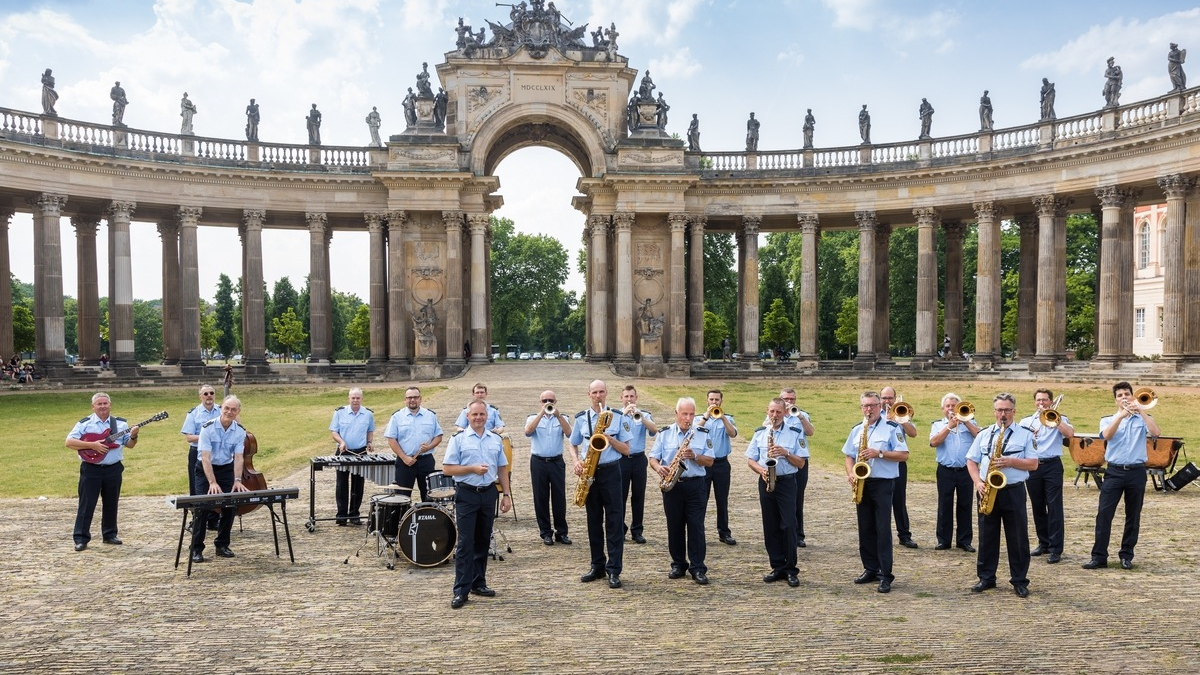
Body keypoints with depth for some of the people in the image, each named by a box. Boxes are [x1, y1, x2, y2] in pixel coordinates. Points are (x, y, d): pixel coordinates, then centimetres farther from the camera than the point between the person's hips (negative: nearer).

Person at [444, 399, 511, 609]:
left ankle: (478, 583, 22)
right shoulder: (458, 439, -2)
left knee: (483, 541, 11)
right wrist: (472, 469, -17)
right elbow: (447, 468, -7)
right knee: (465, 542, -5)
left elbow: (502, 469, 14)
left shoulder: (496, 440, 10)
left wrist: (506, 494, 7)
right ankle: (461, 590, -1)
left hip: (488, 493, 4)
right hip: (466, 494, -4)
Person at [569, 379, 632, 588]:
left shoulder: (618, 417, 1)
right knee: (594, 521, 10)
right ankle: (597, 566, 20)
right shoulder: (581, 418, 6)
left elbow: (626, 449, 1)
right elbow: (574, 445, 15)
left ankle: (614, 570, 0)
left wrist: (609, 438, -15)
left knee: (614, 522, -4)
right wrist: (577, 461, -4)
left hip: (610, 471, -2)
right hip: (590, 473, 3)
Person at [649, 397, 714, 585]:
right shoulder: (665, 433, 4)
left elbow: (709, 461, 2)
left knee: (696, 527, -3)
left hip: (695, 485, -1)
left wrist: (695, 456, -16)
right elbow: (653, 458, 2)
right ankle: (678, 565, 20)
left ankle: (698, 568, 2)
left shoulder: (703, 434, 4)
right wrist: (659, 468, -20)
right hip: (672, 486, 1)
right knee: (674, 526, 8)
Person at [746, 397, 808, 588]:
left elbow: (801, 463, -1)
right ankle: (777, 567, 16)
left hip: (786, 482, -3)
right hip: (765, 482, 3)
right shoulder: (759, 433, 8)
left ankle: (791, 570, 2)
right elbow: (750, 460, 8)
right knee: (770, 527, 6)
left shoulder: (795, 433, 0)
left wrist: (786, 453, -17)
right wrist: (761, 470, -11)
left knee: (788, 526, -7)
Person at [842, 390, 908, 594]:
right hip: (861, 484, 5)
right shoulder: (857, 429, 12)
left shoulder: (892, 428, -3)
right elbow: (849, 456, 15)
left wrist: (879, 453, -19)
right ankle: (870, 569, 20)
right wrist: (850, 474, -4)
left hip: (883, 484, -5)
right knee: (865, 529, 10)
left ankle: (885, 575, -2)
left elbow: (903, 455, -8)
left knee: (883, 530, -6)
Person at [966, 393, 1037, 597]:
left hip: (1014, 491, -2)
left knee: (1018, 538, 2)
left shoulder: (1025, 434, 3)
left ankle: (1019, 580, 14)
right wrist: (978, 482, -6)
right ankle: (986, 578, 18)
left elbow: (1033, 464, -2)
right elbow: (971, 461, 9)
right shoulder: (983, 434, 10)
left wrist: (1011, 461, -17)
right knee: (987, 536, 8)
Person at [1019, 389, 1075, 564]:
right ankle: (1044, 543, 21)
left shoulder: (1059, 418, 8)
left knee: (1054, 507, -7)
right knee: (1037, 507, 9)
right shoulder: (1026, 421, 14)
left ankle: (1055, 549, -5)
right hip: (1032, 466, 3)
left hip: (1052, 465, -3)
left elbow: (1070, 434, -11)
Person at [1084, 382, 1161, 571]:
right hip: (1114, 471, 0)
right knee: (1104, 514, -5)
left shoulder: (1142, 419, 8)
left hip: (1136, 472, 0)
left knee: (1133, 516, 7)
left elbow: (1156, 432, -13)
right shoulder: (1107, 420, 8)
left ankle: (1126, 555, 18)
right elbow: (1107, 435, -14)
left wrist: (1140, 410, -17)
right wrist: (1121, 415, -23)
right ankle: (1099, 556, -1)